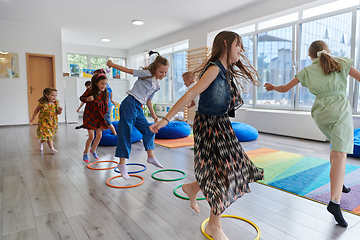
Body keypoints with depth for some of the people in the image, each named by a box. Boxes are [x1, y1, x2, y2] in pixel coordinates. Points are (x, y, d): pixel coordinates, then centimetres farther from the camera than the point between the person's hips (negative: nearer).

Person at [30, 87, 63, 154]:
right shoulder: (43, 103, -14)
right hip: (44, 122, -4)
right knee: (48, 135, -11)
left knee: (50, 135, 17)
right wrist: (33, 117, 5)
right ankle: (51, 148, 5)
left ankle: (41, 142, 45)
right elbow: (37, 109, 2)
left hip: (53, 122, 4)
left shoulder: (56, 103, -6)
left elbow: (58, 113, -4)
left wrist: (60, 110, -27)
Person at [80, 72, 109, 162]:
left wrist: (104, 116, 2)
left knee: (99, 135, 8)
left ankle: (93, 150, 34)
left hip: (99, 117, 4)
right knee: (91, 136, -3)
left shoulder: (105, 94, -3)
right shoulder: (90, 91, -13)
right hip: (89, 117, -4)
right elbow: (81, 98, 1)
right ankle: (86, 153, 20)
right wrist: (87, 99, -21)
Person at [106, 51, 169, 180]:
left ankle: (151, 156, 20)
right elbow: (129, 70, -6)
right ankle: (122, 164, 1)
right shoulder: (147, 74, -6)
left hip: (138, 108, 8)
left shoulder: (156, 85, 15)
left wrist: (153, 115, 23)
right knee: (125, 133, -5)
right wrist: (112, 64, -7)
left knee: (148, 130, 9)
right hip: (130, 105, -8)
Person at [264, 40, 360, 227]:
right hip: (340, 109, -3)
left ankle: (338, 183, 34)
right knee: (340, 155, -12)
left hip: (320, 112, 3)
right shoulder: (341, 63, 7)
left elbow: (284, 88, 14)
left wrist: (272, 87, 32)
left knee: (337, 145, 29)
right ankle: (334, 202, -23)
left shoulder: (307, 71, 10)